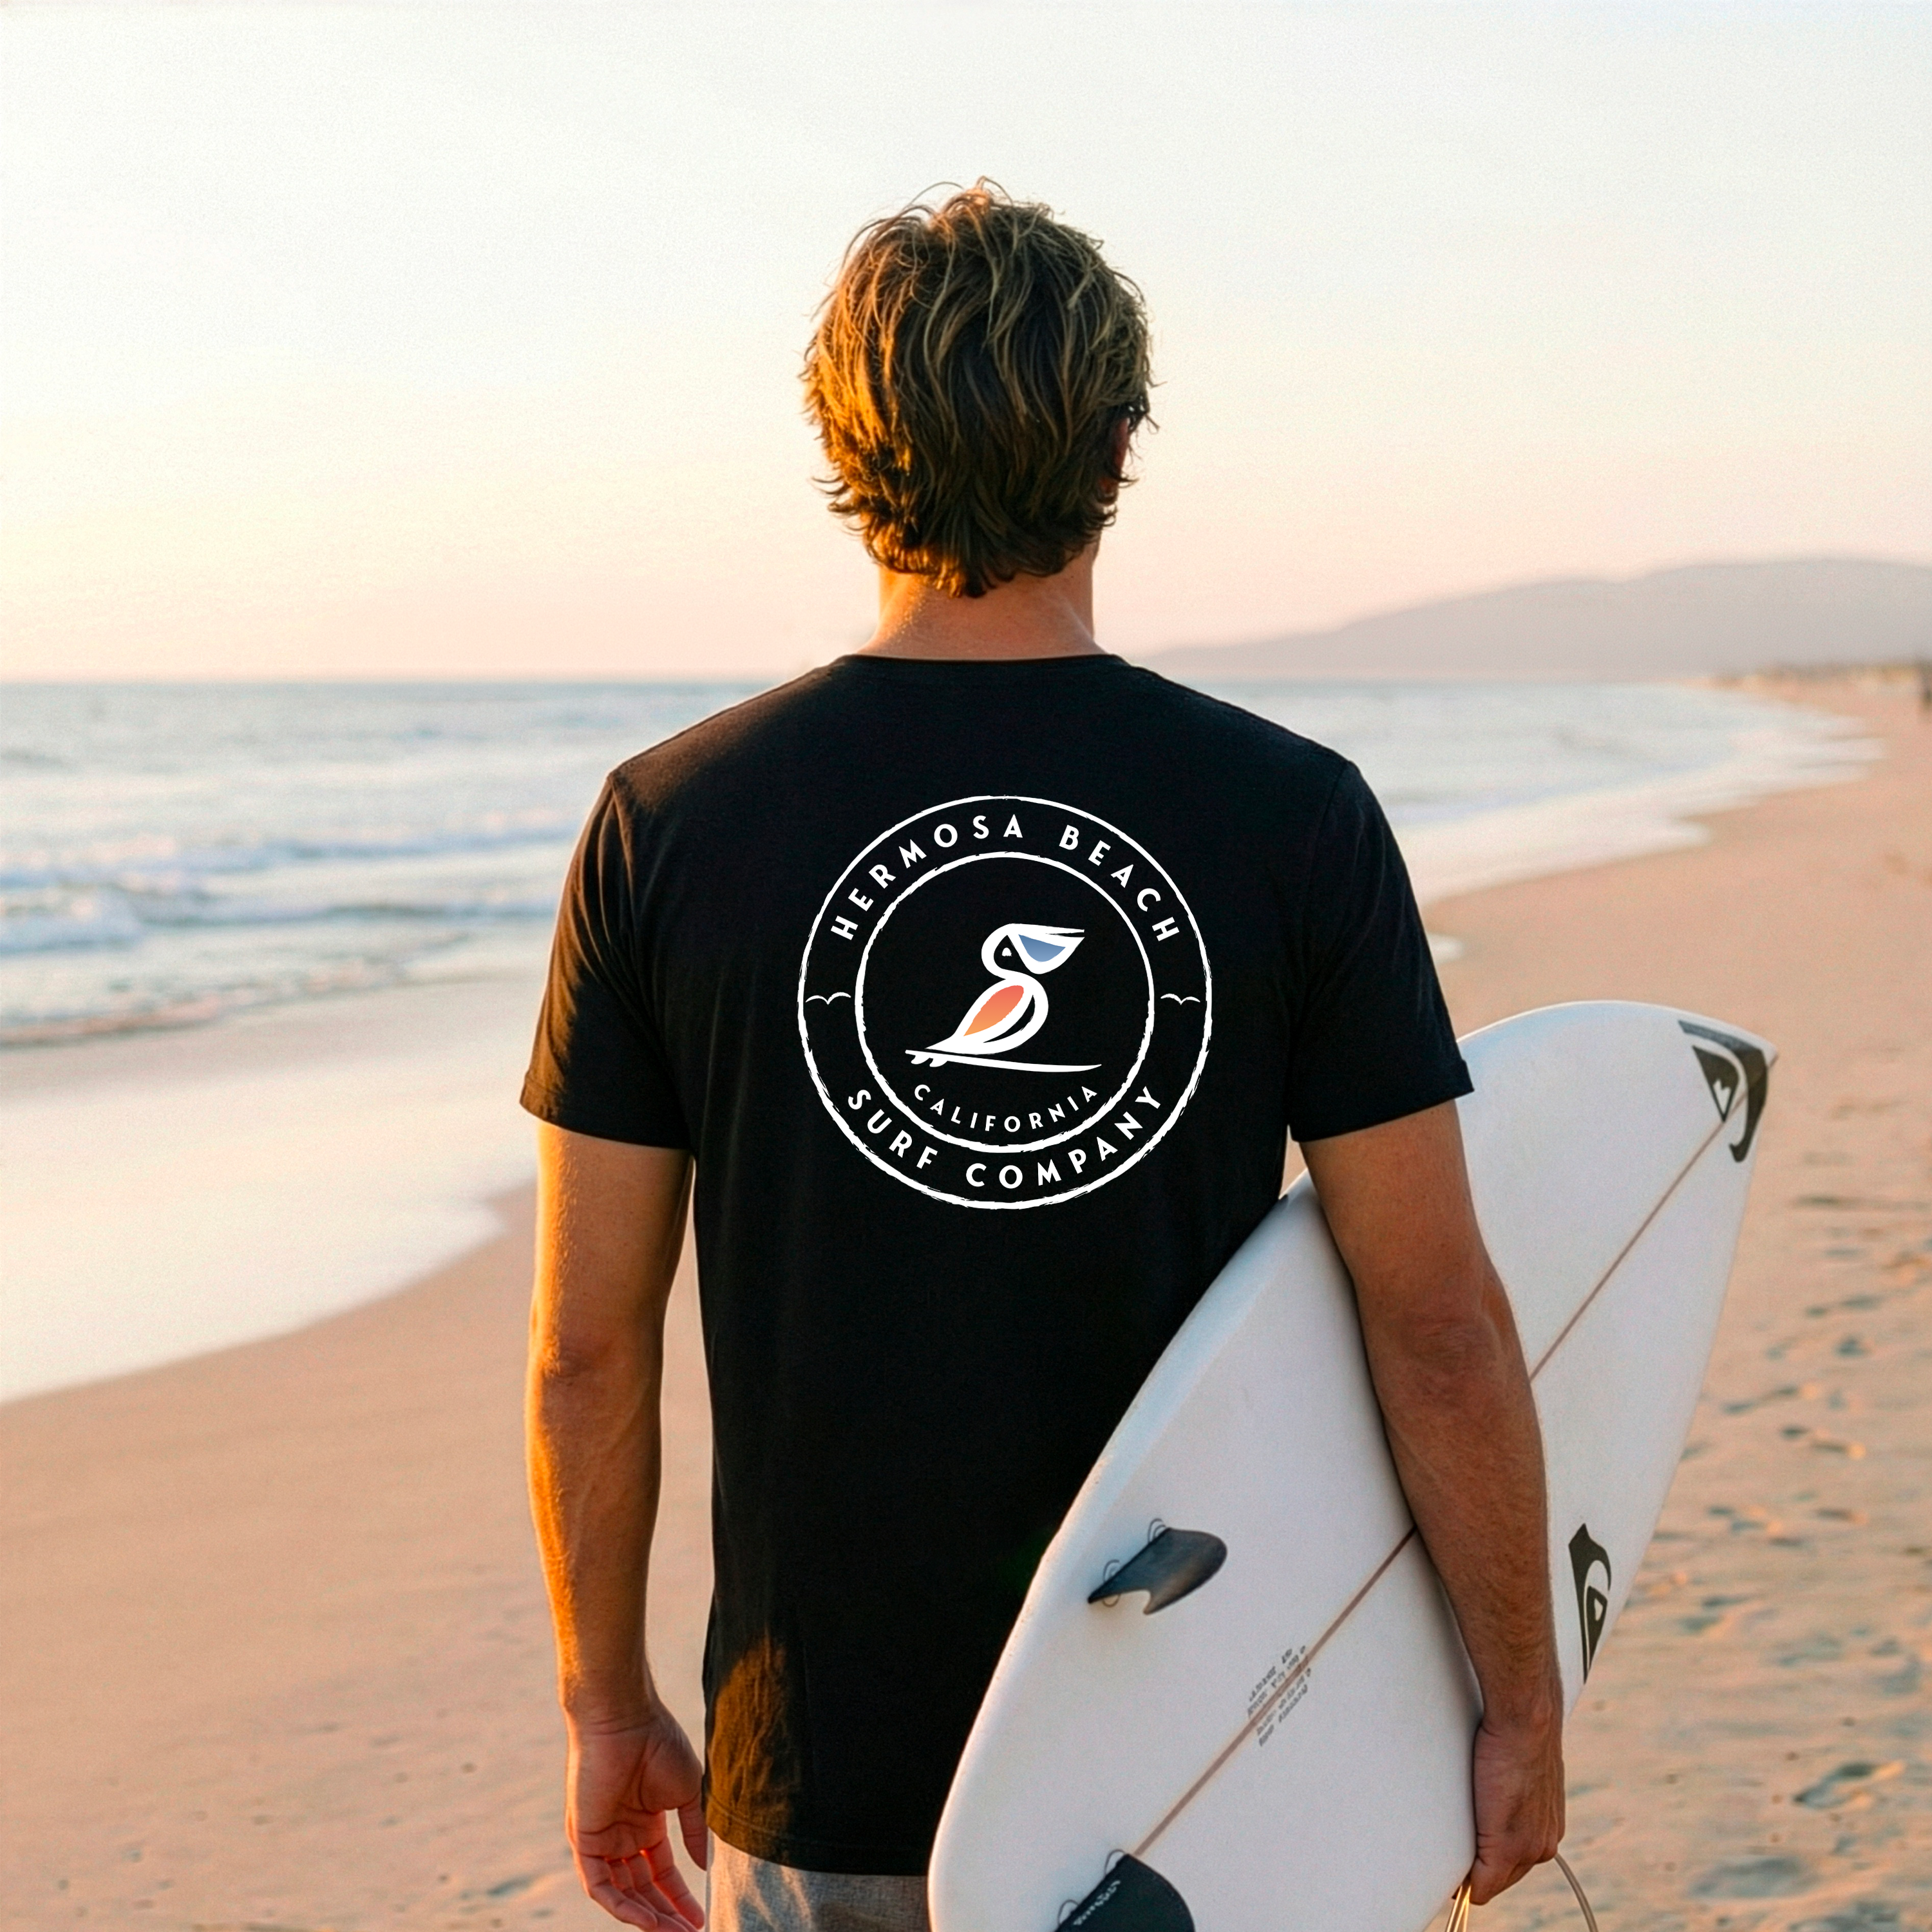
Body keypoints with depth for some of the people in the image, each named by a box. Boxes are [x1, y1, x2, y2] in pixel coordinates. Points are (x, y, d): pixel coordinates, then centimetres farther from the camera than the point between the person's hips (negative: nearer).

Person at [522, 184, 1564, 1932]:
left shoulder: (667, 826, -7)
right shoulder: (1295, 818, -8)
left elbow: (587, 1347, -3)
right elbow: (1440, 1322, -8)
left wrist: (608, 1707, 9)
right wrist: (1524, 1705, 4)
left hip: (830, 1777, 0)